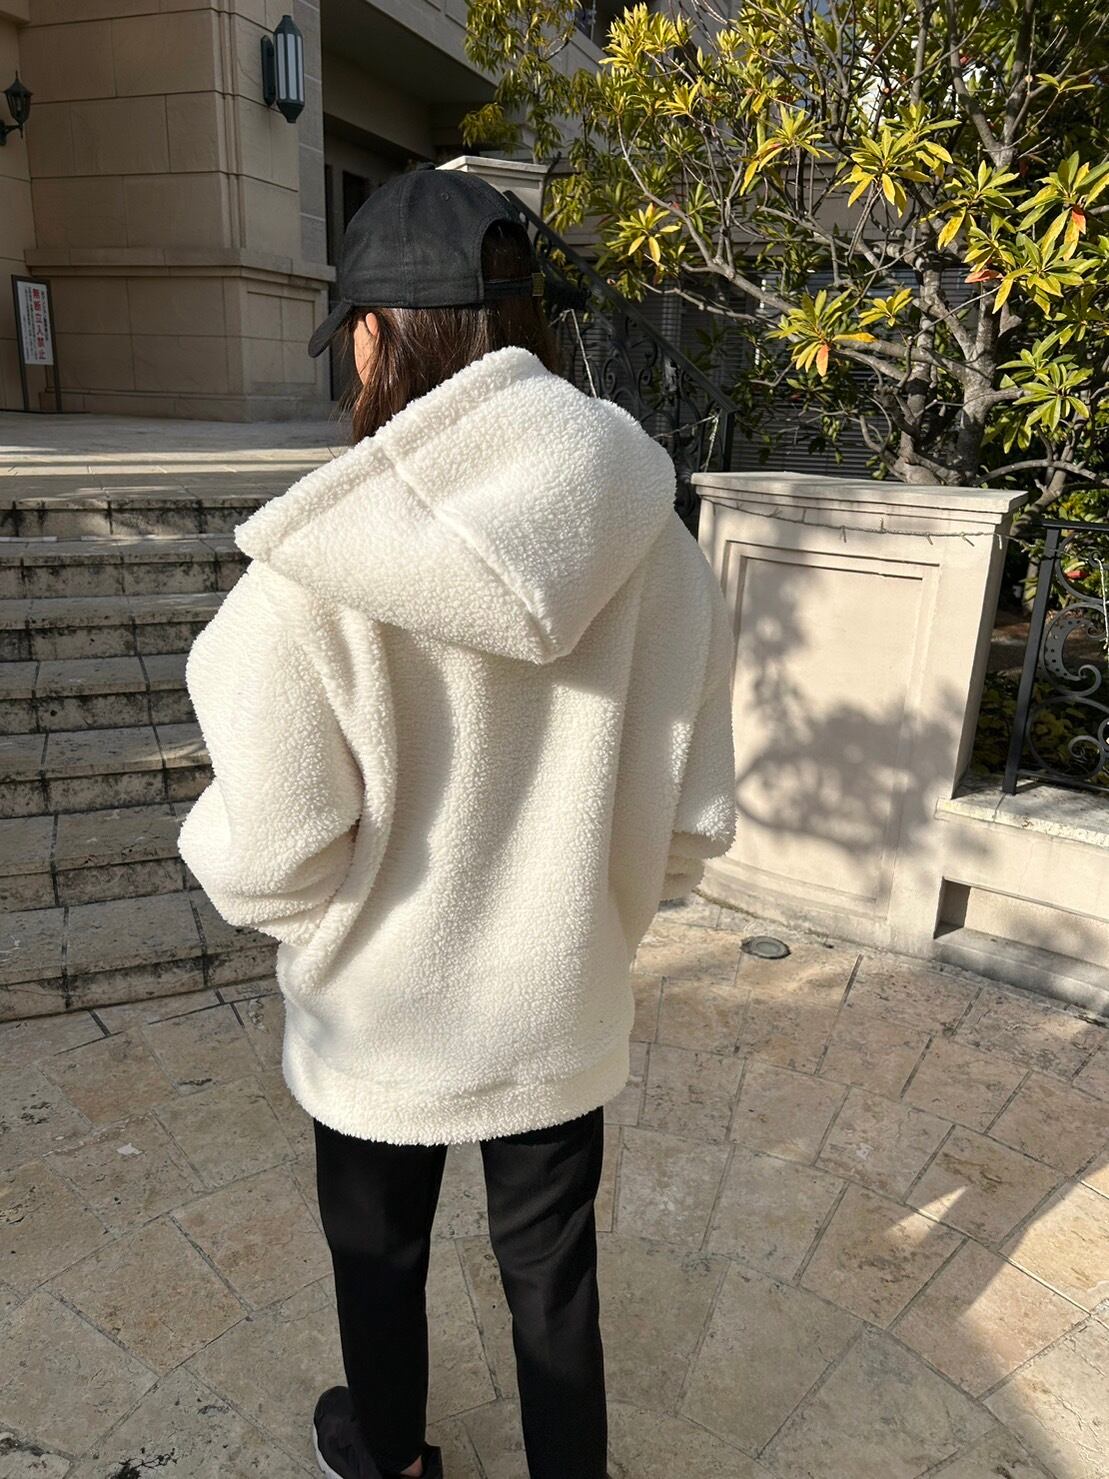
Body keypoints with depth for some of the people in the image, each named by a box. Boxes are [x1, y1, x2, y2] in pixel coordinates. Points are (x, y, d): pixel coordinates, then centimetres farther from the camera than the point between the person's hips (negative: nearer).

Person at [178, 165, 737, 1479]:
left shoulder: (315, 569, -26)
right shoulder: (652, 545, -16)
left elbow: (271, 859, -22)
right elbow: (692, 822, -9)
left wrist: (214, 844, 2)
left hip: (380, 1021, -1)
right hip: (561, 1013, 2)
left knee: (379, 1258, 28)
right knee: (552, 1267, 26)